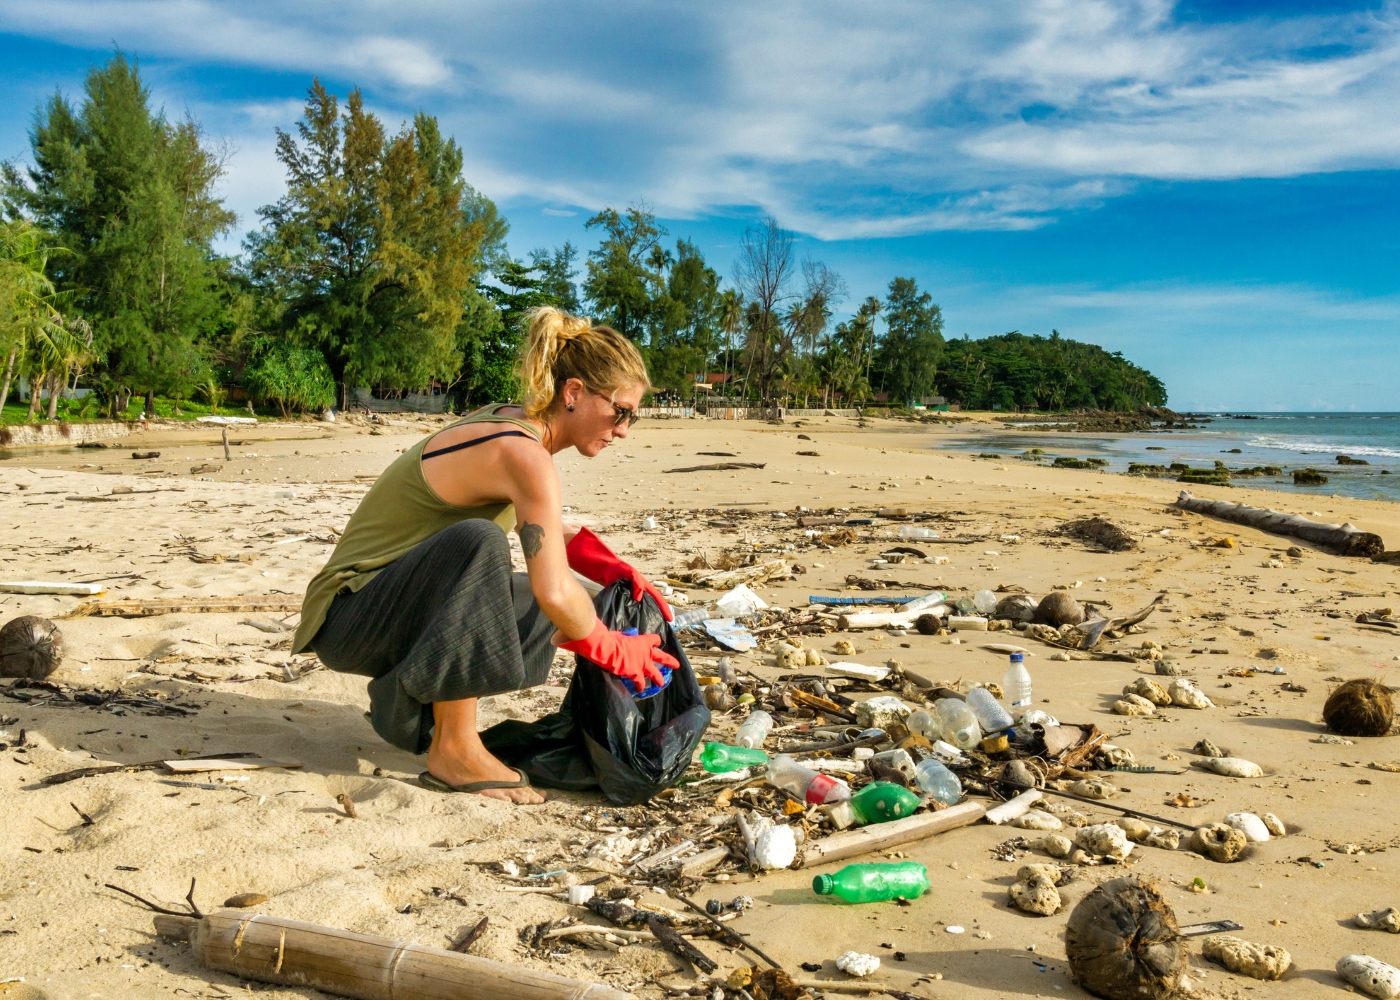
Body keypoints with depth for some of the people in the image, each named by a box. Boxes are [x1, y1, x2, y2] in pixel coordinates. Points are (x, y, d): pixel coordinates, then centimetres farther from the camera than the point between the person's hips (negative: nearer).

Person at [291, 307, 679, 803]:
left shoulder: (507, 423, 4)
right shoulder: (524, 454, -24)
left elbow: (547, 531, 22)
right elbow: (555, 592, -32)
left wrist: (615, 571, 8)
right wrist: (615, 651, -14)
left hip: (393, 604, 10)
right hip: (347, 618, -10)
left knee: (538, 608, 8)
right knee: (477, 542, -33)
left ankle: (423, 708, 13)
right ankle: (453, 750, -25)